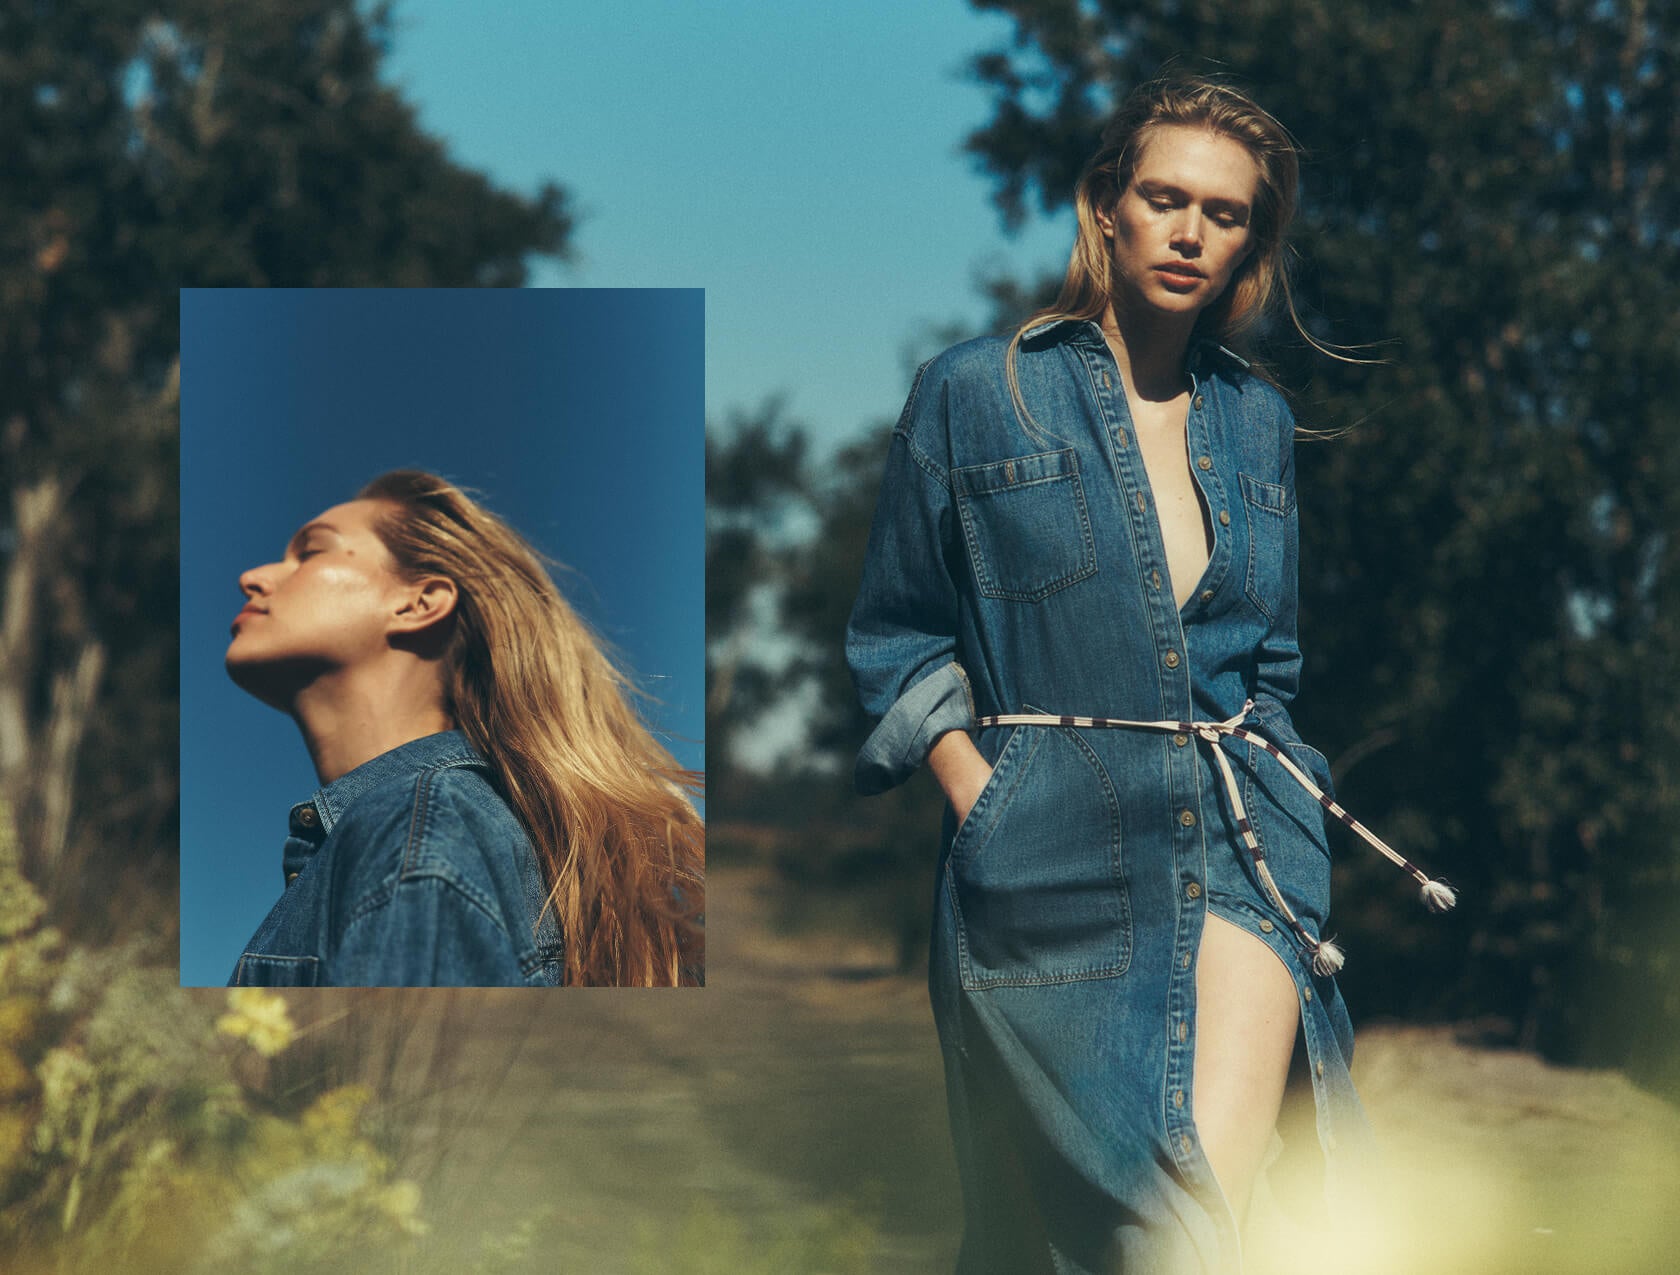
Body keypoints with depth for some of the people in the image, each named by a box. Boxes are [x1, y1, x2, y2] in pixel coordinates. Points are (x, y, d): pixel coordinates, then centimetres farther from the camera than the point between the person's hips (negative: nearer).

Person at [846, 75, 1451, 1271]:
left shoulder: (1257, 420, 14)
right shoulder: (975, 392, 3)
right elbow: (897, 639, 6)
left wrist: (1257, 790, 7)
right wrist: (981, 803, -5)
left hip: (1242, 842, 2)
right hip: (1052, 849, -2)